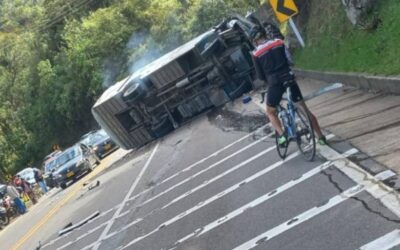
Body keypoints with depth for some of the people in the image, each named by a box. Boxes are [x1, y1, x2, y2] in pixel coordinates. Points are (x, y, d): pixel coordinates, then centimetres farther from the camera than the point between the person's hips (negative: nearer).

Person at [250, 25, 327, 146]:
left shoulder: (256, 53, 0)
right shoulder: (279, 42, 6)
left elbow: (261, 74, 6)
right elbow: (289, 60, 8)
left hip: (275, 83, -2)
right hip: (289, 78, 3)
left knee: (271, 112, 19)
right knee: (304, 109, 13)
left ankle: (282, 135, -4)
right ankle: (321, 137, 14)